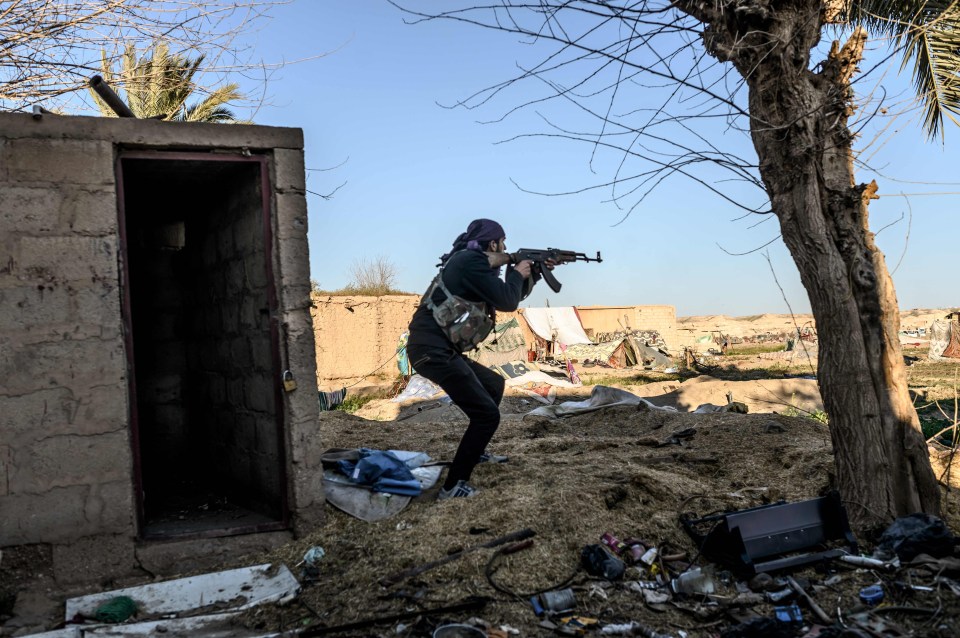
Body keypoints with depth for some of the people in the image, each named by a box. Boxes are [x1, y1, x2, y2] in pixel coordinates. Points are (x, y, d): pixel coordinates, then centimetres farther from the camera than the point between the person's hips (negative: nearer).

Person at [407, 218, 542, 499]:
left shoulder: (476, 265, 20)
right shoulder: (471, 260, -11)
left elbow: (509, 297, 30)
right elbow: (507, 302, -12)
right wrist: (516, 273, 5)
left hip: (441, 349, 11)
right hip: (432, 350, -11)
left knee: (494, 385, 28)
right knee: (487, 414, -10)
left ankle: (475, 451, 41)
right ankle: (453, 486, -5)